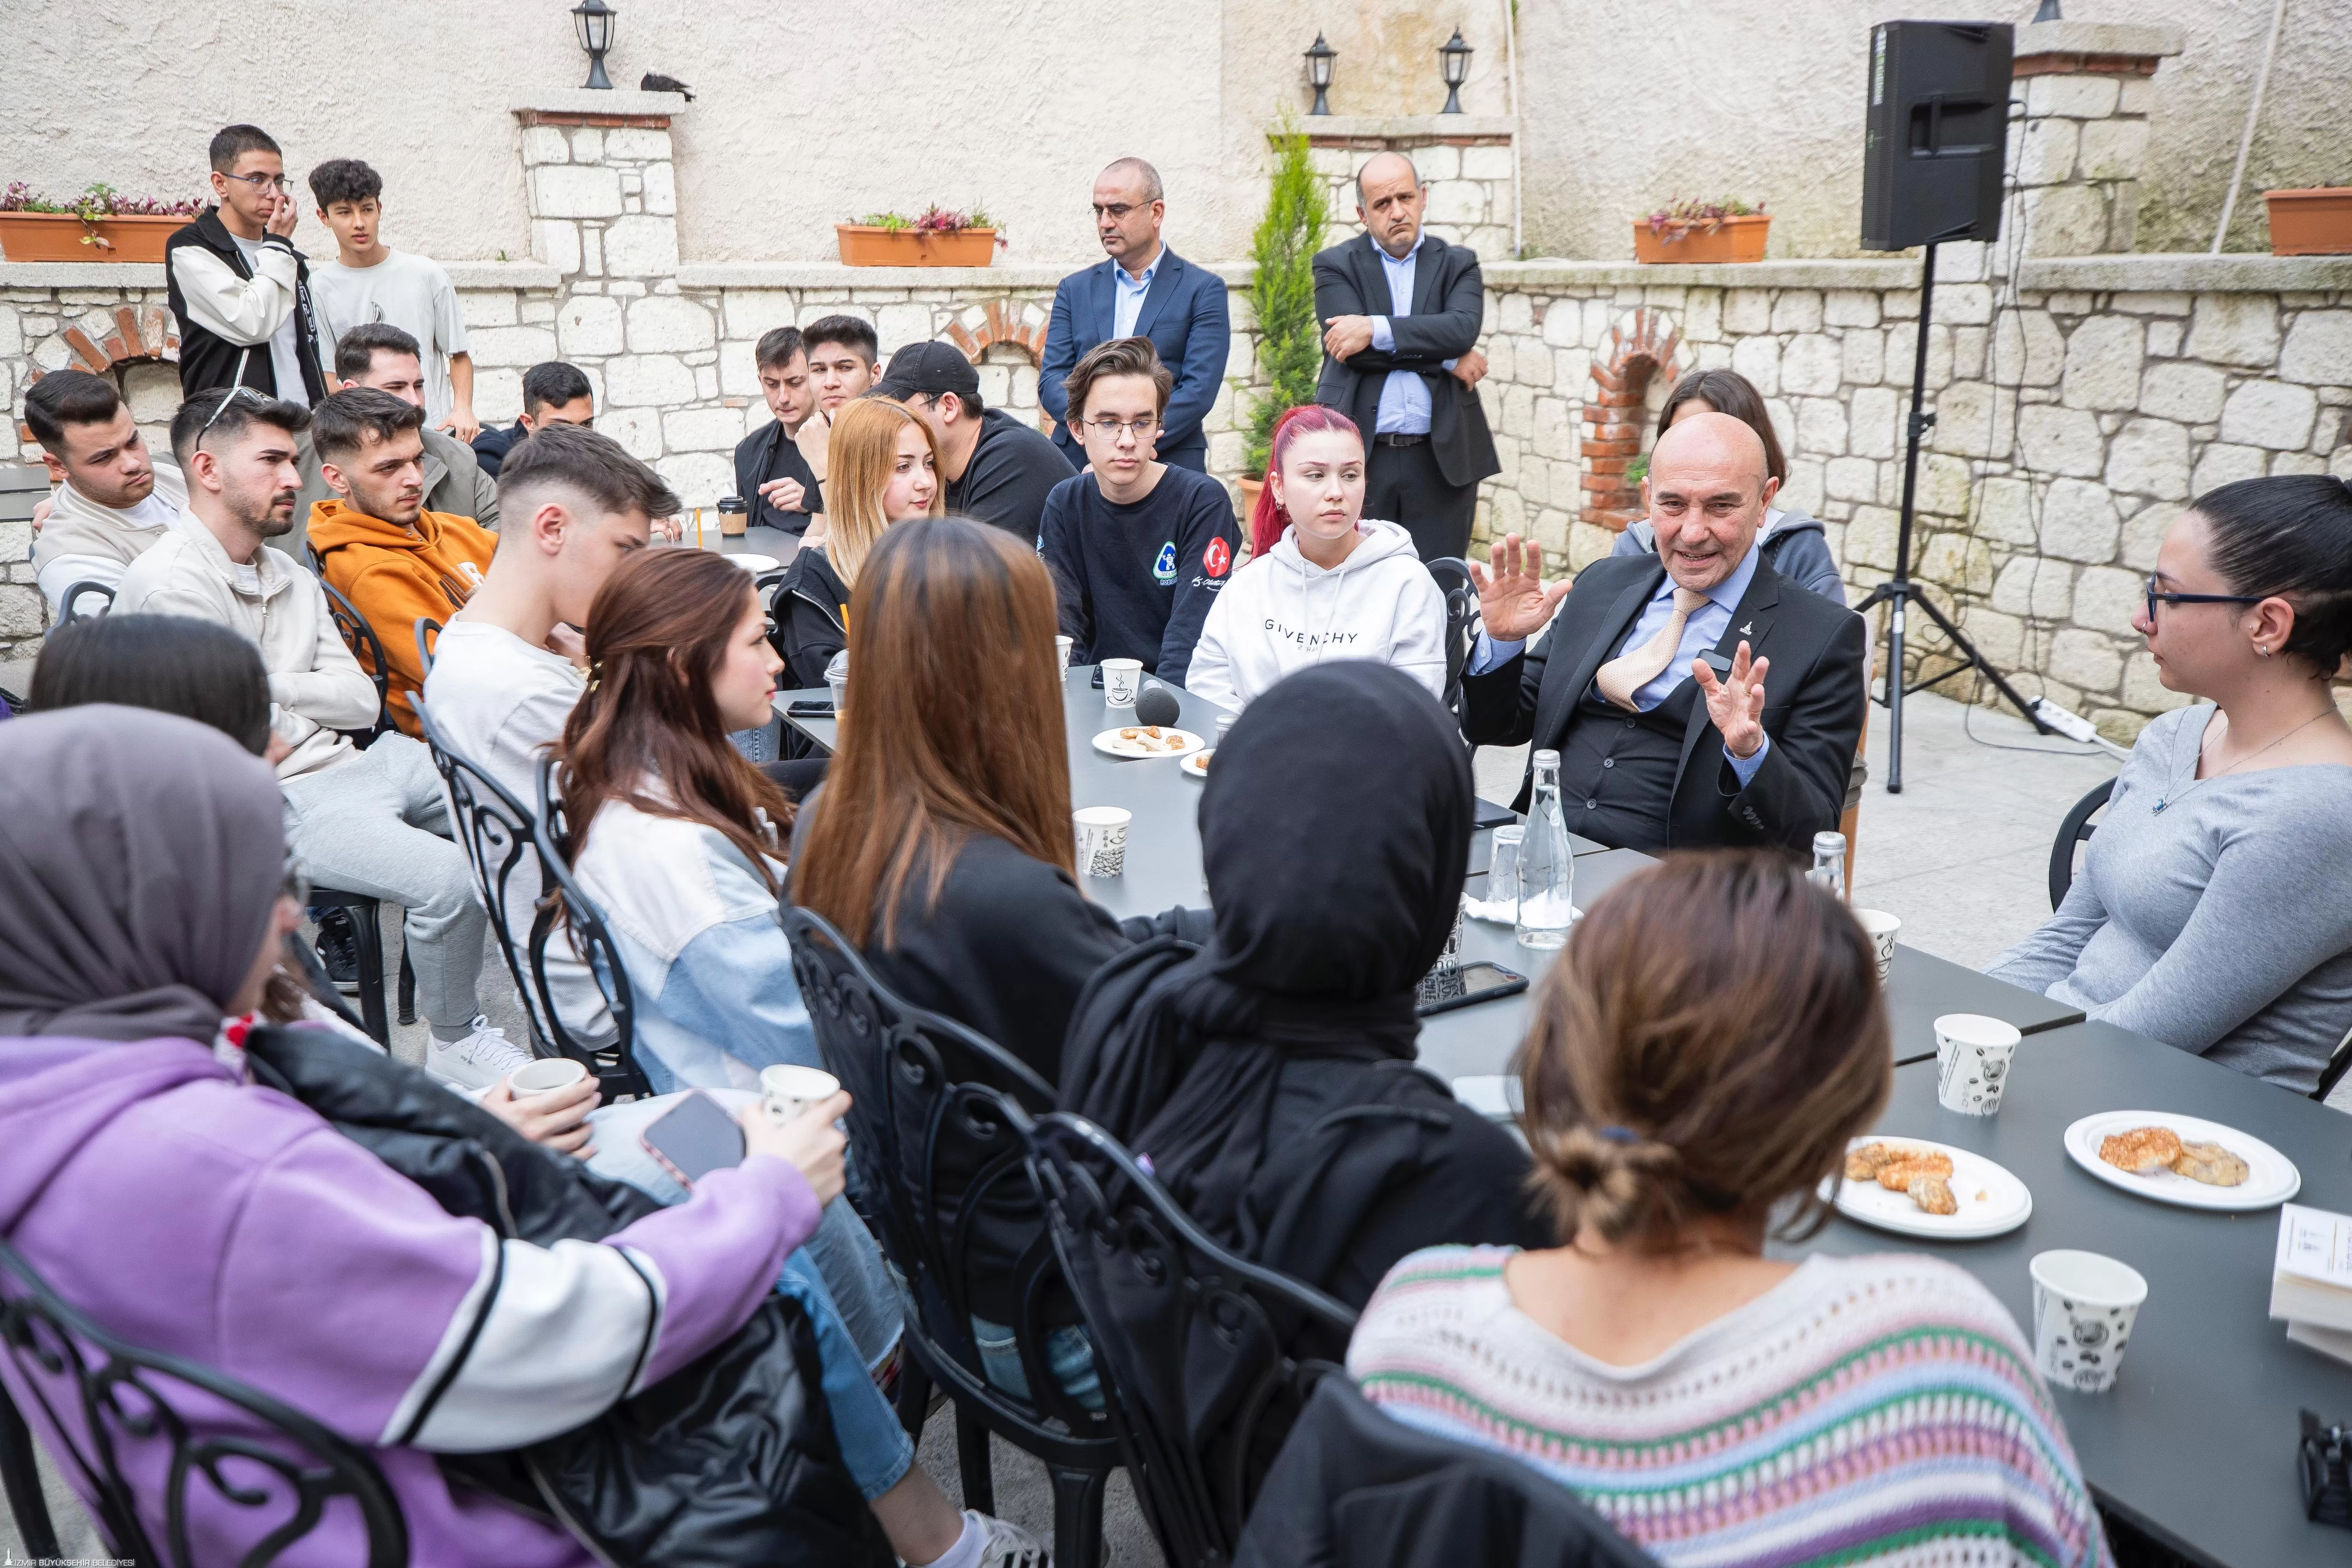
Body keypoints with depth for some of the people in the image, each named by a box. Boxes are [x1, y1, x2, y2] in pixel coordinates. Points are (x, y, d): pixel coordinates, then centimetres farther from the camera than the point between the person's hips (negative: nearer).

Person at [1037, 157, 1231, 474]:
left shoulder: (1203, 289, 6)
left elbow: (1200, 389, -4)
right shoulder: (1074, 289, 16)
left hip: (1168, 466, -3)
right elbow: (1051, 380, 8)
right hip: (1078, 464, 3)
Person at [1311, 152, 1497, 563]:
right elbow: (1352, 349, -9)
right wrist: (1445, 357, -7)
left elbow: (1464, 329, -10)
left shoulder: (1458, 264, 12)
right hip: (1359, 458, -1)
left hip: (1442, 459, 1)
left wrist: (1376, 329, -17)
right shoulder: (1335, 265, 8)